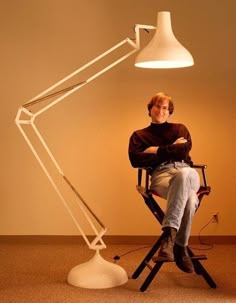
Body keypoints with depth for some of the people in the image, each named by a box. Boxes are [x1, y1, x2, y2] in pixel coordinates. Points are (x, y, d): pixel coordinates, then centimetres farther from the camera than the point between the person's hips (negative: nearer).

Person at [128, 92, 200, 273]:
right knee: (189, 199, -39)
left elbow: (184, 150, 4)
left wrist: (157, 151, 5)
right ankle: (181, 248, -35)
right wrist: (170, 149, 5)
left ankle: (169, 237, -41)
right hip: (161, 174, -1)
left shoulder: (180, 129, 28)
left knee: (183, 174, -42)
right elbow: (136, 160, 3)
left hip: (187, 172, 1)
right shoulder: (139, 135, 25)